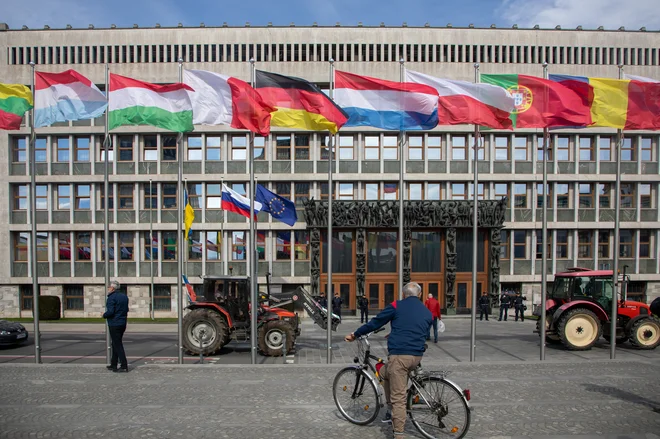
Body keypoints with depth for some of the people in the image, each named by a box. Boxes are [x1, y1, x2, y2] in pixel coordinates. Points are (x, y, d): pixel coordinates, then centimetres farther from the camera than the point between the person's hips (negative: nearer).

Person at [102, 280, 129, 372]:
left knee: (117, 345, -5)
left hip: (114, 324, -8)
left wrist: (104, 315, -4)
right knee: (116, 344, 18)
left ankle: (124, 366, -6)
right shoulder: (124, 297, 12)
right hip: (122, 324, 8)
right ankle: (113, 365, 25)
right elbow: (126, 310, 15)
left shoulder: (111, 298, -15)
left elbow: (110, 311, -22)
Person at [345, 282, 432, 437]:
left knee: (398, 397, 2)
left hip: (399, 355, -6)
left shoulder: (397, 306, 0)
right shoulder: (428, 313, 14)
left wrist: (355, 335, 15)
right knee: (384, 372, 27)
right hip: (417, 356, 6)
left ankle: (399, 433, 8)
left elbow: (375, 323, 2)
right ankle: (391, 410, 26)